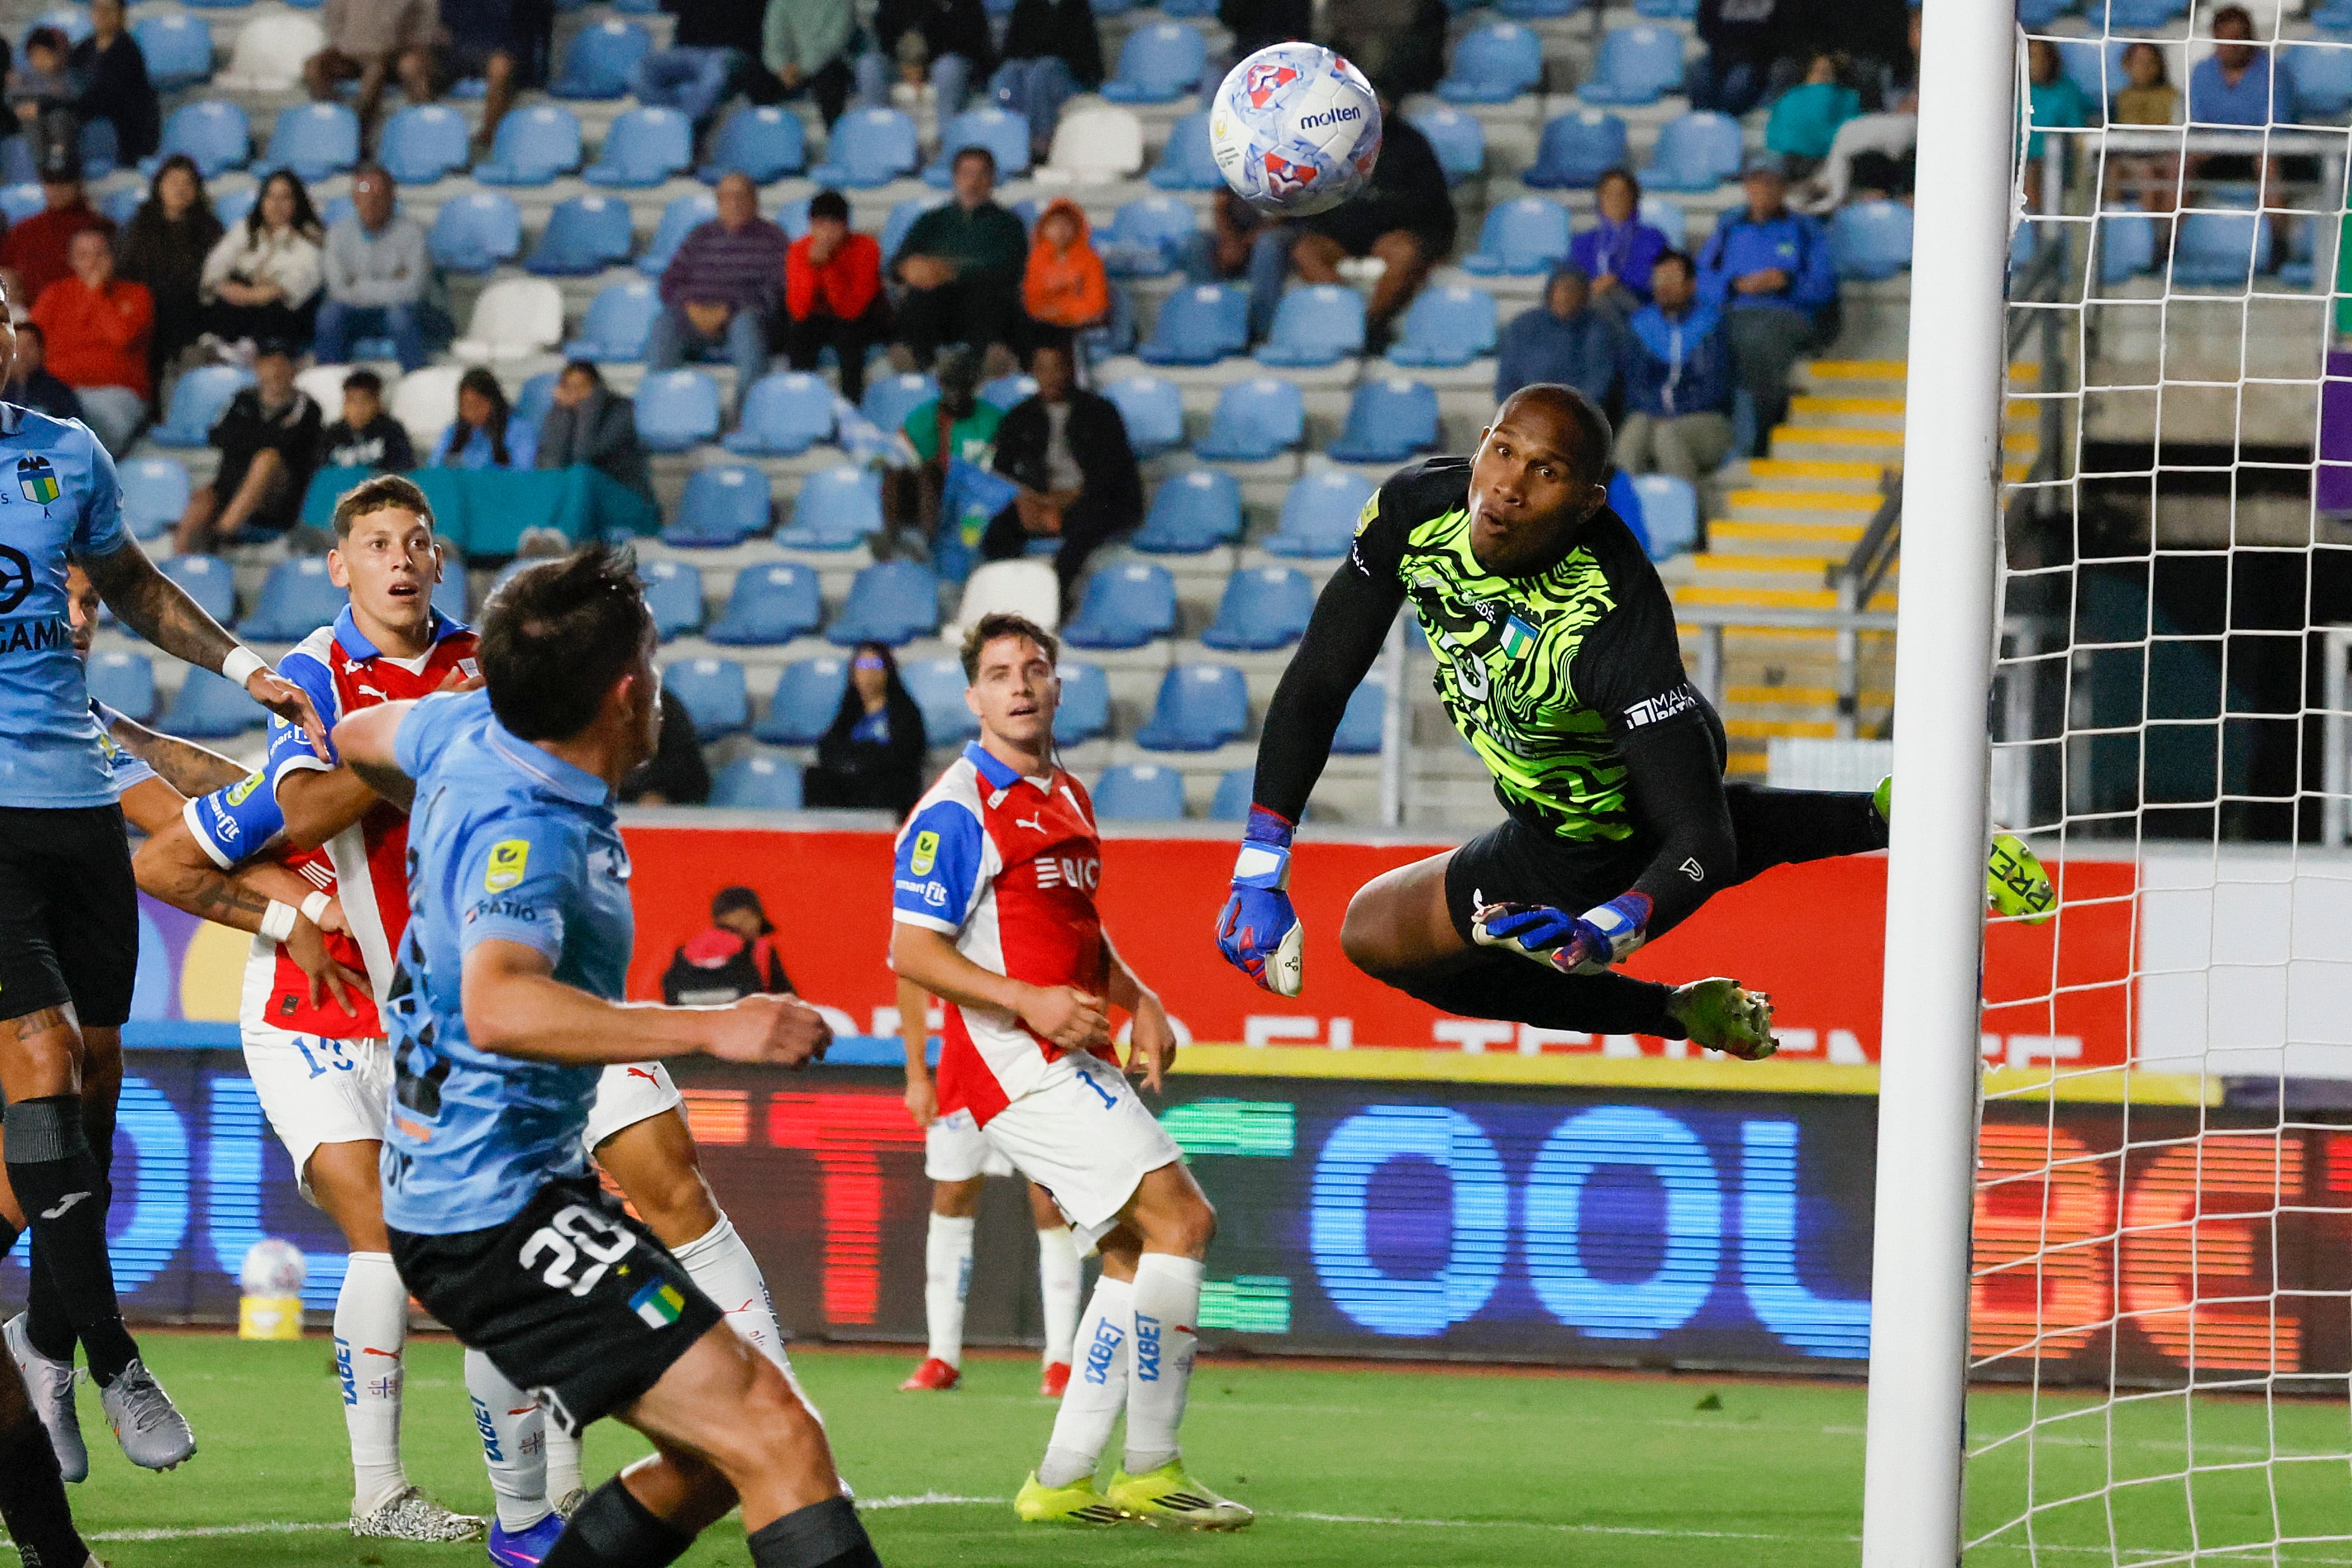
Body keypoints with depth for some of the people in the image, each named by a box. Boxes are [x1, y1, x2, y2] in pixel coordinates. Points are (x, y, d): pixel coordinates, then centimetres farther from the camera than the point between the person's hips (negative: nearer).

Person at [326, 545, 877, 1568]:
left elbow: (358, 738, 28)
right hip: (499, 1208, -11)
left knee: (718, 1454, 14)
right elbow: (498, 1007, -44)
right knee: (773, 1438, -20)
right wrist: (711, 1030, -46)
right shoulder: (525, 837, -24)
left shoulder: (472, 735, 4)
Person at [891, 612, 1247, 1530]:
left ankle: (1063, 1480, 15)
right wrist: (1028, 1000, -23)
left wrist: (1137, 1001, 13)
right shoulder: (955, 810, -10)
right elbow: (911, 949, -13)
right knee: (1180, 1219, -16)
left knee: (1135, 1258, 10)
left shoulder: (1069, 799, 17)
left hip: (1073, 1061, 9)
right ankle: (1150, 1473, -13)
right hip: (1017, 1064, -9)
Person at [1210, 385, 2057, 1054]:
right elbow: (1318, 685, -14)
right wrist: (1259, 874, -18)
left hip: (1592, 849, -6)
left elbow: (1700, 847, -40)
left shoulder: (1614, 622, -42)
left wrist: (1605, 932, -60)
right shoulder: (1415, 509, -26)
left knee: (1376, 936, 3)